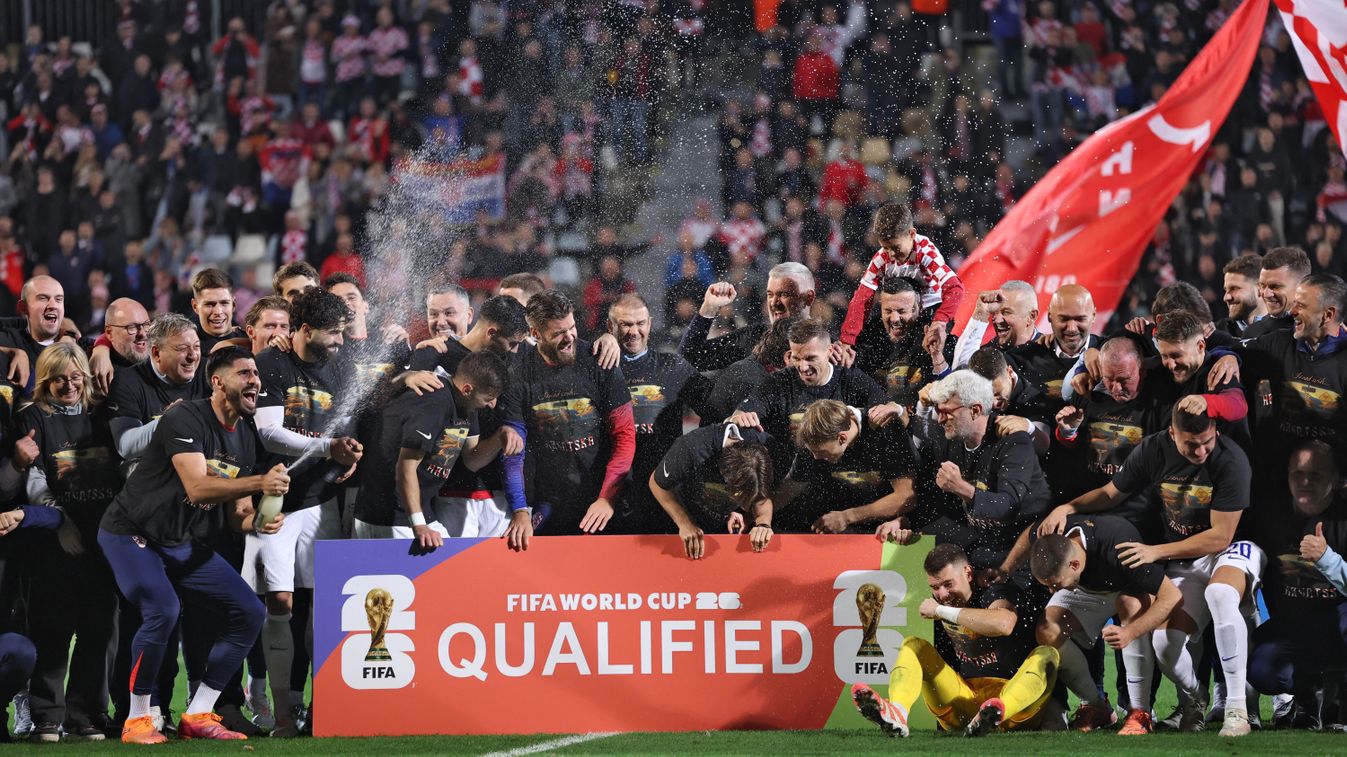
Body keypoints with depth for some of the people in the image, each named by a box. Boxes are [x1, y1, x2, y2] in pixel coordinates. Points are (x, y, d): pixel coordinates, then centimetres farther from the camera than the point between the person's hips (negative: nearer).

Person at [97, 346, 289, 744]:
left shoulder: (247, 436, 4)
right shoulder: (185, 420, -22)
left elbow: (237, 512, 7)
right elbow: (197, 487, -34)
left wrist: (257, 522, -16)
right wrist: (259, 483, -43)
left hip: (181, 545, 9)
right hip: (132, 533, -9)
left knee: (250, 612, 1)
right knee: (163, 610, -31)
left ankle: (197, 717, 6)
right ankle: (137, 721, -16)